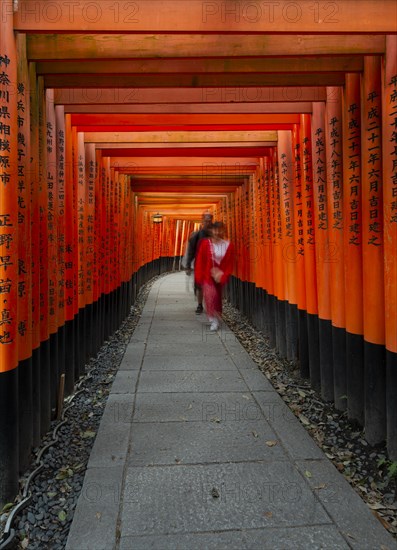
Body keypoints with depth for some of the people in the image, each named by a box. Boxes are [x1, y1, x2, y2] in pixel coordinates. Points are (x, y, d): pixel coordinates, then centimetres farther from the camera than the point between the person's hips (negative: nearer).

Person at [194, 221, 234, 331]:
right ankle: (214, 320, -8)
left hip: (220, 277, 2)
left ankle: (216, 317, 34)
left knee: (218, 297, 14)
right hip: (208, 275, -2)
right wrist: (200, 277, -6)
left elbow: (230, 263, -3)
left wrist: (223, 276, -10)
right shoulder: (205, 243, -7)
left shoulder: (228, 245, -5)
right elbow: (200, 261, -4)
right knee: (210, 295, -15)